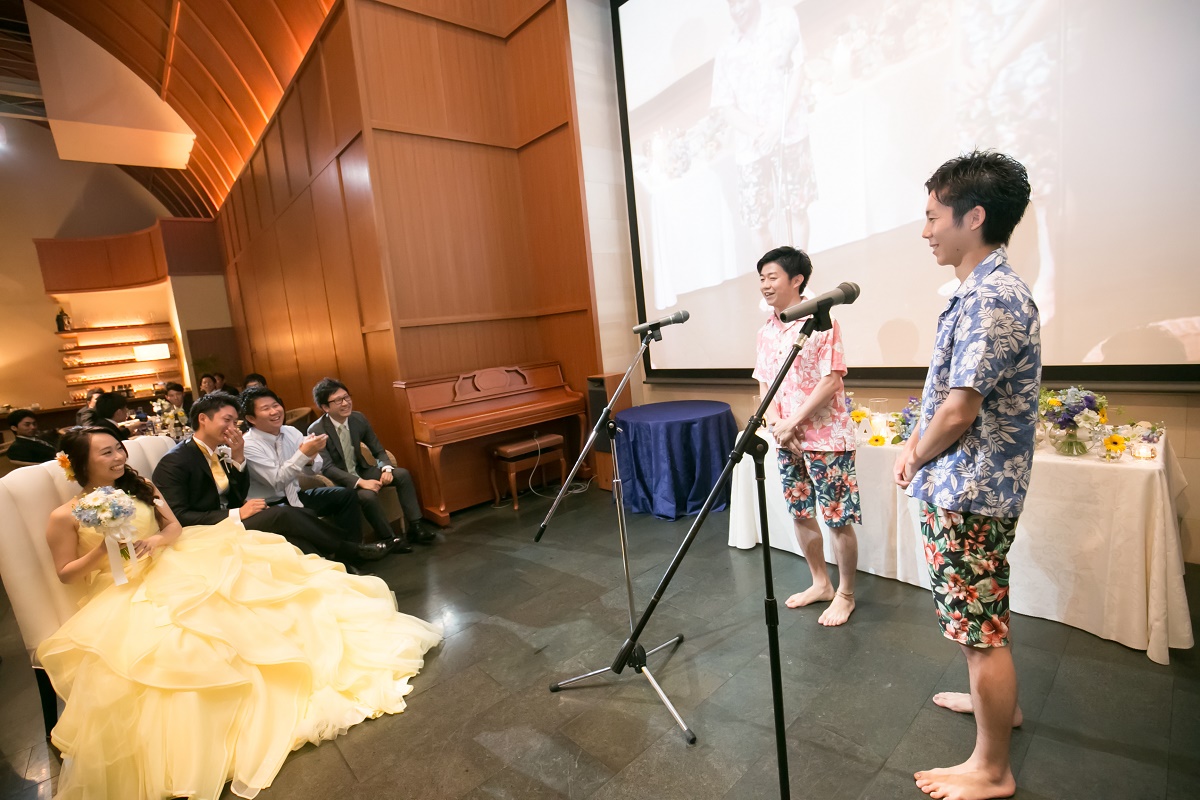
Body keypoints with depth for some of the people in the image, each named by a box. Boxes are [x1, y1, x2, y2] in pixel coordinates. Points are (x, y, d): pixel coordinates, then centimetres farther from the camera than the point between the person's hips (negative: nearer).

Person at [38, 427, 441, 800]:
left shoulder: (139, 487, 5)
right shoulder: (65, 516, -6)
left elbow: (175, 527, 8)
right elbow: (66, 574, -1)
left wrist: (155, 541, -12)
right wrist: (102, 550, -17)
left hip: (169, 569, 4)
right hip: (121, 596, -4)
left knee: (241, 583, -13)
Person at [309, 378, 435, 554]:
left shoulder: (358, 418, -5)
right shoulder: (316, 431, -20)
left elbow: (379, 451, 2)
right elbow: (327, 468, -25)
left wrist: (386, 468, -20)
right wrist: (360, 482, -36)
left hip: (361, 471, 6)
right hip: (337, 481, -6)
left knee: (402, 474, -14)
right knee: (368, 495, -35)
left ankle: (414, 527, -11)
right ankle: (388, 538, -14)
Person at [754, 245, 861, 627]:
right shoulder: (766, 331, 9)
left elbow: (831, 381, -16)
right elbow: (764, 384, 9)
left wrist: (793, 422, -16)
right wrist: (777, 424, -7)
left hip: (826, 438, -7)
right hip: (787, 440, 7)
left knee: (838, 520, 3)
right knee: (801, 514, 15)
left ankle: (845, 595, 21)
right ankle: (820, 583, 33)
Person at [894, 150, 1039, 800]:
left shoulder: (991, 299, -22)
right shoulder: (983, 291, 11)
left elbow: (959, 411, -24)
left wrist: (916, 459, -8)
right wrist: (916, 446, 8)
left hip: (970, 492, -10)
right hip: (963, 485, 10)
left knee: (980, 626, 4)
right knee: (973, 614, 26)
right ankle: (995, 699, 47)